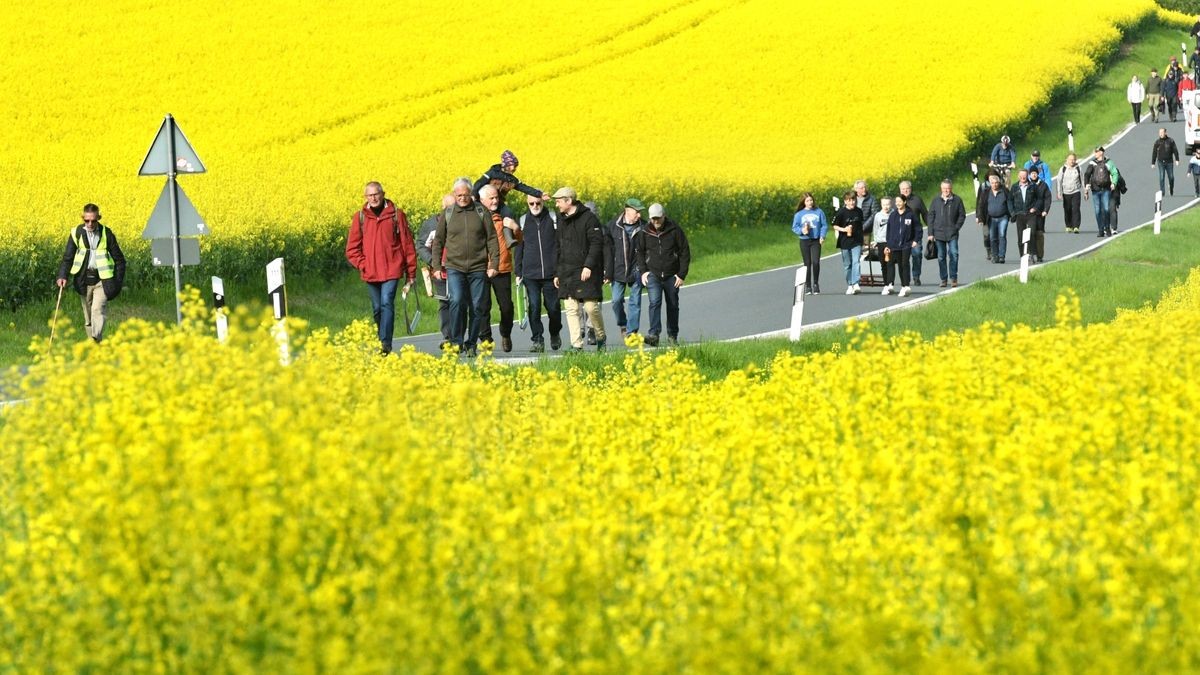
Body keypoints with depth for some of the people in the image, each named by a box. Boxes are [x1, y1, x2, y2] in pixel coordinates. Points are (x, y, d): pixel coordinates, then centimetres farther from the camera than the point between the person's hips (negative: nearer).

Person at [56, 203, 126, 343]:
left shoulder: (106, 234, -2)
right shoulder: (76, 233, -1)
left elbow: (119, 259, 5)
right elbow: (68, 257, -2)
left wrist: (119, 282, -1)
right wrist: (62, 276, -18)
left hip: (102, 280, -2)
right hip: (84, 280, 2)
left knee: (98, 309, -20)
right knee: (88, 316, 8)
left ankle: (97, 340, -29)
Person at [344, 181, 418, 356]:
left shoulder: (396, 214, 0)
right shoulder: (360, 217, 4)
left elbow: (407, 245, 4)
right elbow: (352, 248, 8)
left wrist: (410, 273, 4)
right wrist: (362, 265, -6)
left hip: (391, 270, -3)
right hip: (371, 273, 3)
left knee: (387, 303, -17)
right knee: (377, 308, 9)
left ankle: (385, 344, -21)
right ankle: (380, 344, 19)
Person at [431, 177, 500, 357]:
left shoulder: (482, 213, 4)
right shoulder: (447, 214, 6)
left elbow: (492, 239, 5)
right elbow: (438, 241, 12)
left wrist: (494, 264, -3)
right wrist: (436, 266, 6)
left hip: (478, 268, 1)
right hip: (454, 268, -1)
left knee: (477, 307, 2)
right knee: (457, 301, -20)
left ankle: (471, 345, 13)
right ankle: (456, 342, -12)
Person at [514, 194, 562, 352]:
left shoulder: (553, 219, 1)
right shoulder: (523, 221, 7)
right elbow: (518, 248, 12)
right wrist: (518, 273, 7)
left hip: (551, 273, -1)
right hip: (530, 274, 1)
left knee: (553, 307, 6)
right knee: (534, 307, -7)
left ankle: (555, 334, 31)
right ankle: (537, 340, -2)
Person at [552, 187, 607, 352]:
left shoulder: (588, 218, -8)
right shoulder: (562, 220, 15)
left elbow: (597, 243, -14)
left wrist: (589, 266, -22)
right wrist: (556, 273, 18)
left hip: (586, 272, -6)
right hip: (567, 274, 6)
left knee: (591, 307, -7)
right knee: (571, 310, -1)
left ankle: (601, 337, 16)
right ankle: (576, 345, -1)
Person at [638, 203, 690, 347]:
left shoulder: (674, 231, -5)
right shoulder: (645, 233, 1)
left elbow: (685, 253, -1)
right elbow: (640, 253, 15)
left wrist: (682, 275, -5)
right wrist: (643, 271, 3)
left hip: (671, 276, 0)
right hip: (653, 275, 0)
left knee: (673, 305, 8)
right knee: (655, 302, -19)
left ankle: (672, 336, 22)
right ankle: (654, 334, -28)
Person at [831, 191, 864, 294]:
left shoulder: (859, 211, 4)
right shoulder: (841, 212, -6)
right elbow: (835, 226, -3)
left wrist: (861, 240, 19)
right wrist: (844, 229, -21)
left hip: (856, 242, 1)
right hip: (845, 242, -1)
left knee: (856, 262, -15)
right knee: (847, 265, 8)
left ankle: (855, 284, -22)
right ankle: (850, 285, 19)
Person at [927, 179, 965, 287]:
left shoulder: (957, 200, 1)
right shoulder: (936, 200, 5)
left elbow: (962, 215, 6)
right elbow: (931, 216, 7)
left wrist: (957, 227, -6)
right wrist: (931, 233, 2)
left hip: (952, 234, -2)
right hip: (939, 233, 2)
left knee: (953, 254, -10)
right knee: (941, 257, 6)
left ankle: (953, 277, 0)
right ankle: (943, 279, 13)